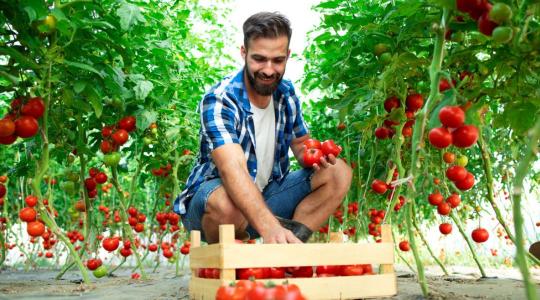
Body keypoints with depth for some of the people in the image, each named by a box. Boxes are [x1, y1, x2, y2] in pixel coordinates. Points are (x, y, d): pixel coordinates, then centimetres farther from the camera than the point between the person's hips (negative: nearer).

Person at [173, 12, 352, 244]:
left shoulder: (287, 94, -1)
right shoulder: (218, 101, -23)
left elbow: (300, 145, 11)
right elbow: (232, 170, -38)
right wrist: (269, 227, -54)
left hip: (267, 194, 7)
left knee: (339, 173, -9)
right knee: (226, 203, -41)